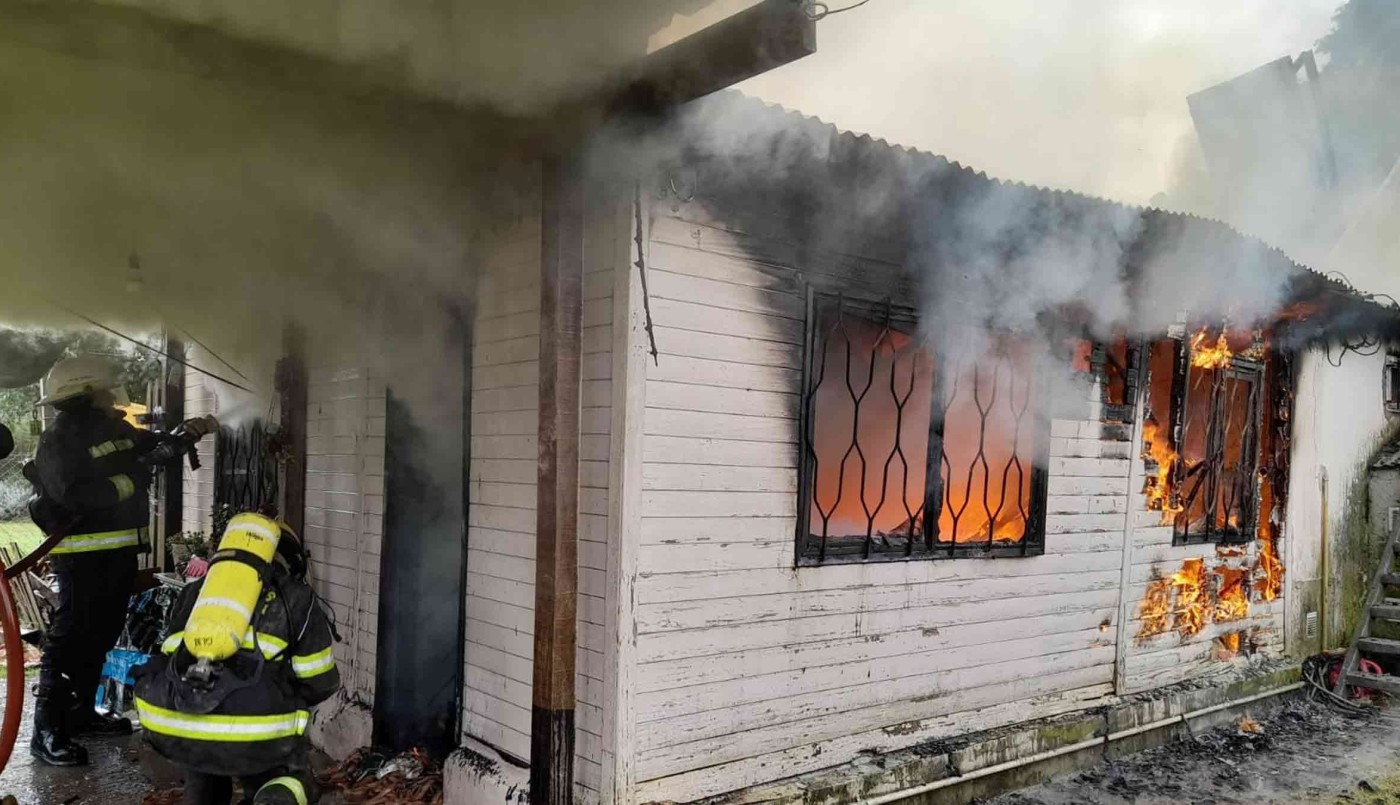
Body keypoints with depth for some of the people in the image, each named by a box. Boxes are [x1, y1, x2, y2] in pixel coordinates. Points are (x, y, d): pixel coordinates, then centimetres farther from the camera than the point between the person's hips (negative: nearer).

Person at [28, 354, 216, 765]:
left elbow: (153, 444, 30)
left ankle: (81, 712, 30)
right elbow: (72, 494, -27)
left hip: (120, 548, 9)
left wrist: (188, 431, 15)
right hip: (83, 554, -9)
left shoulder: (117, 429, 12)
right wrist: (124, 484, -20)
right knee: (71, 636, -8)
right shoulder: (58, 440, -14)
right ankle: (47, 732, -3)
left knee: (103, 633, 17)